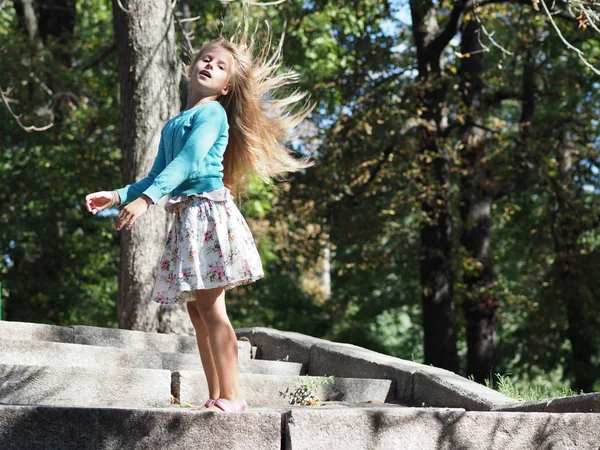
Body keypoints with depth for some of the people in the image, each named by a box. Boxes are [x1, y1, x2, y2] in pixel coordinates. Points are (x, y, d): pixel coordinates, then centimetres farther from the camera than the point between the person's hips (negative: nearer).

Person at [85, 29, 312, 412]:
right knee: (197, 310, 6)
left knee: (209, 306, -13)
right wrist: (118, 196, 10)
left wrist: (146, 199, -28)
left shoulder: (212, 112, -2)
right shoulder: (172, 127, 23)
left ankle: (231, 396, -14)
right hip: (186, 218, 8)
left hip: (209, 211, -8)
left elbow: (188, 161, -17)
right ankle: (216, 397, 10)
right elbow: (157, 177, 24)